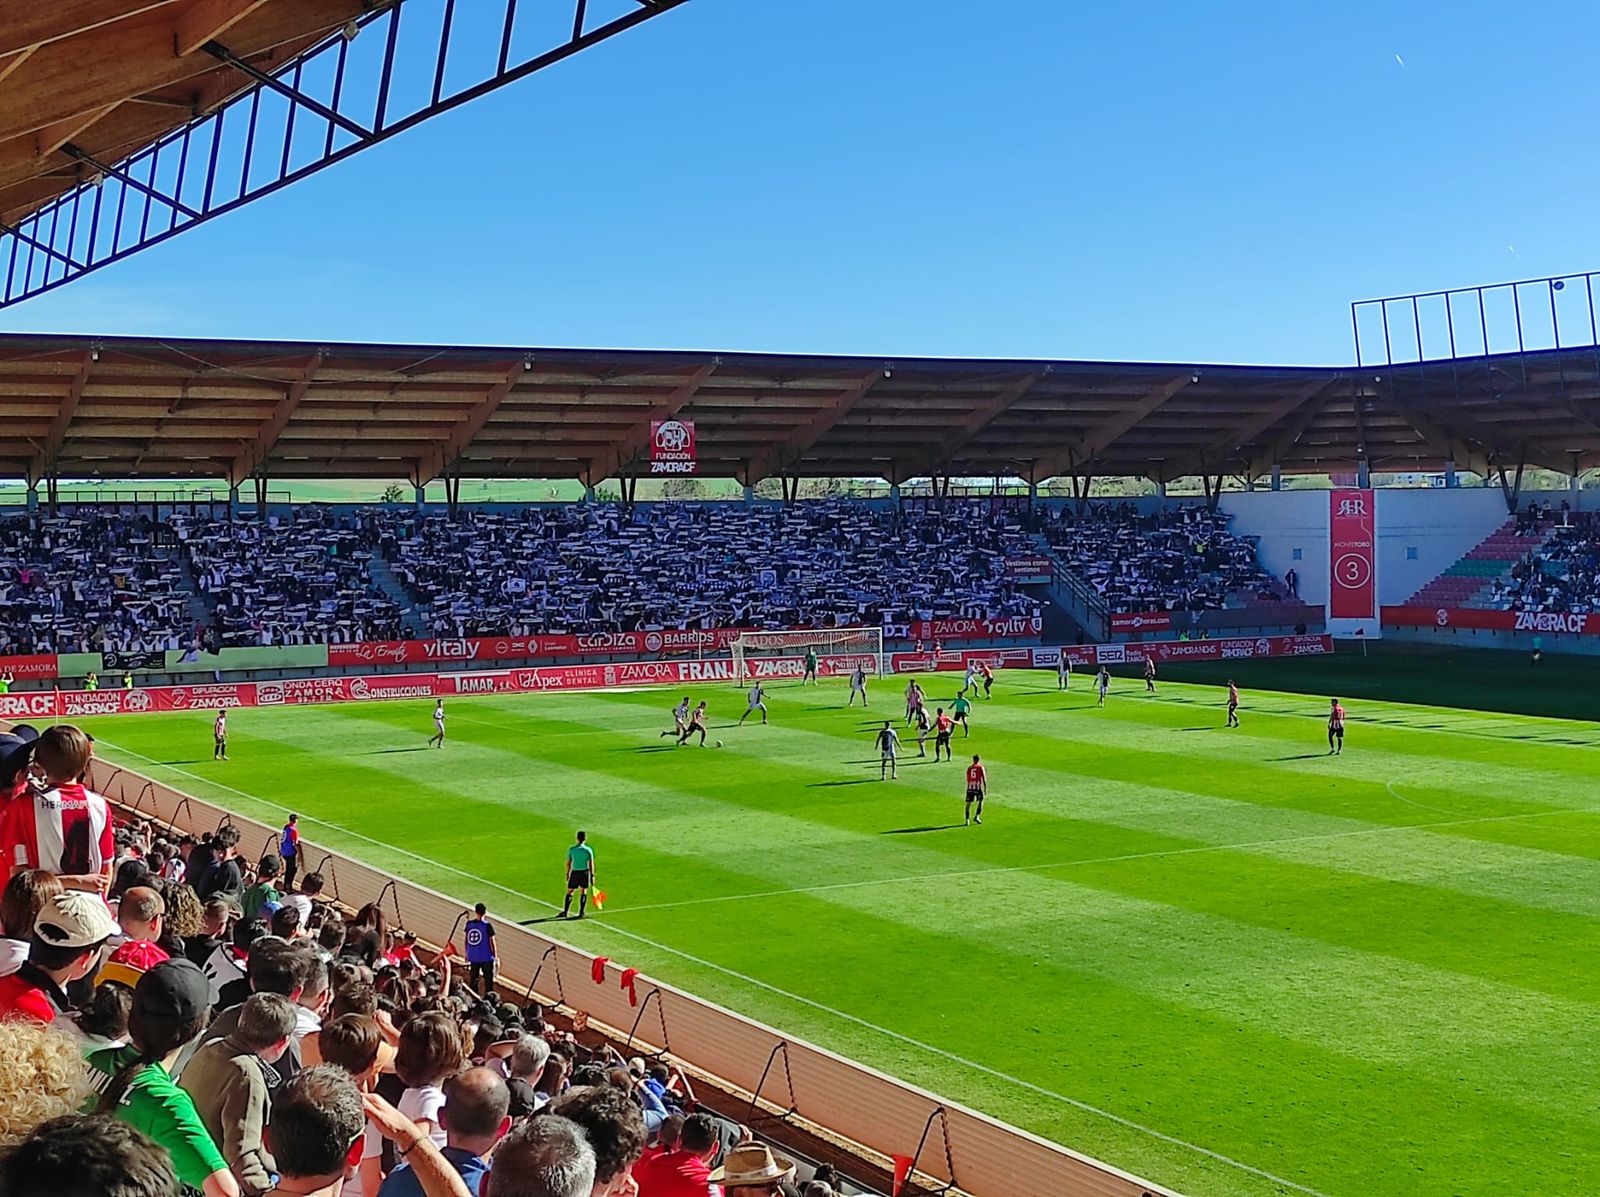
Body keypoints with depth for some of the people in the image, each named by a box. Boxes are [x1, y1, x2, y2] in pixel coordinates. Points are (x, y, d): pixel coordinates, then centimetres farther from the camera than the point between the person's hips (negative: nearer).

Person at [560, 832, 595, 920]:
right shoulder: (588, 850, -4)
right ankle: (581, 912, 7)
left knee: (569, 893, 7)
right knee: (583, 892, 9)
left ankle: (565, 912, 4)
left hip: (575, 873, 0)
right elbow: (591, 864, -4)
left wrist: (567, 874, 10)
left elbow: (568, 863, 0)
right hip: (585, 872, 0)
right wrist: (592, 876, 2)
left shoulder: (571, 849, -3)